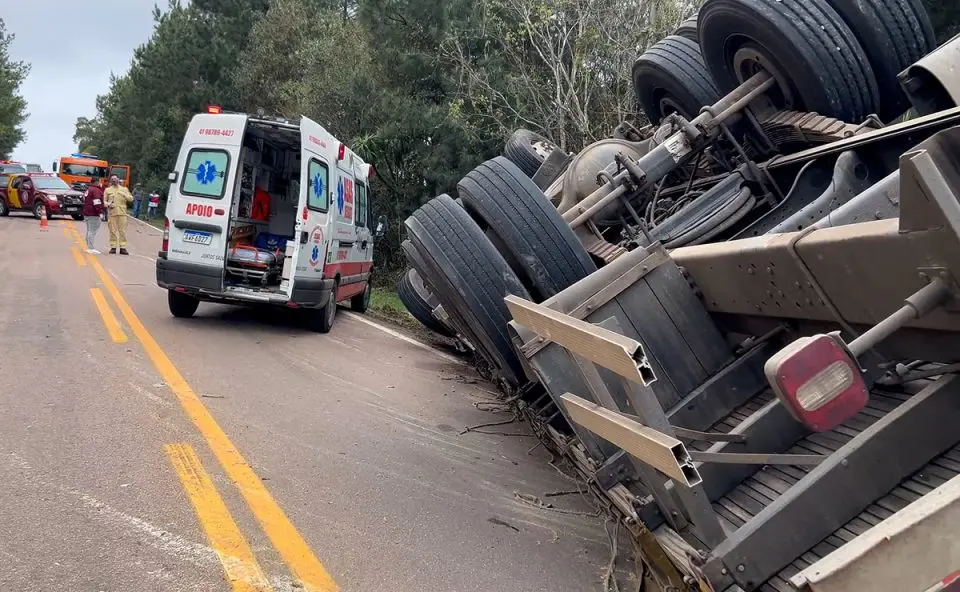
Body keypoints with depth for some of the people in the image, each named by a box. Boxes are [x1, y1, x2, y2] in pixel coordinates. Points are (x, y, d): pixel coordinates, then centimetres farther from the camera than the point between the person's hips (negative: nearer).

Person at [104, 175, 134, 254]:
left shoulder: (124, 189, 16)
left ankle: (123, 247, -2)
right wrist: (108, 204, -9)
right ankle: (113, 247, 3)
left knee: (123, 231, -3)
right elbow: (104, 201, 12)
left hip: (122, 213, 0)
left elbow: (131, 199, 7)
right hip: (112, 213, 0)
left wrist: (124, 195, -9)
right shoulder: (108, 190, 14)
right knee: (113, 231, -2)